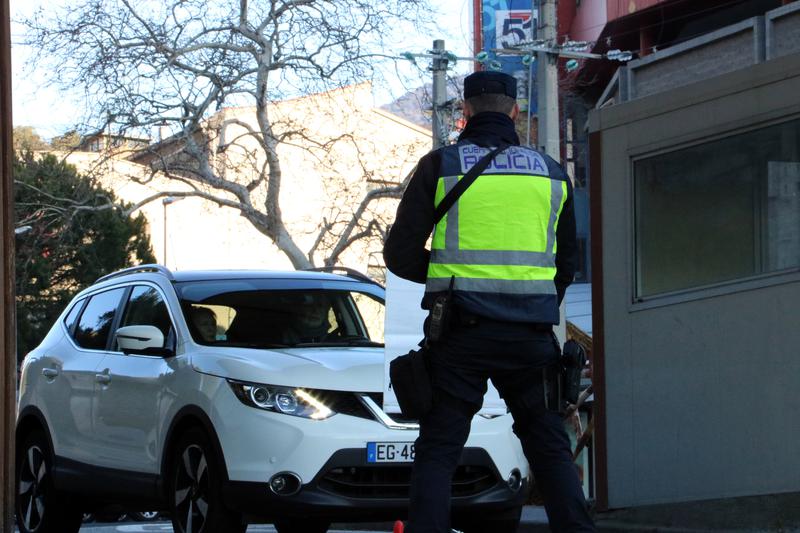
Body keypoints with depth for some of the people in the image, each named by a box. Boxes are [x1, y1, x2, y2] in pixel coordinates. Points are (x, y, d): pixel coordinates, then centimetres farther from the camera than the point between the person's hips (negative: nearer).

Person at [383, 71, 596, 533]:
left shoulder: (439, 166, 1)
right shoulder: (552, 173, 11)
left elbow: (401, 256, 1)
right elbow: (566, 265, 17)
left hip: (461, 336, -2)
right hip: (531, 337, 2)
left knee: (438, 451, 2)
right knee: (551, 449, 12)